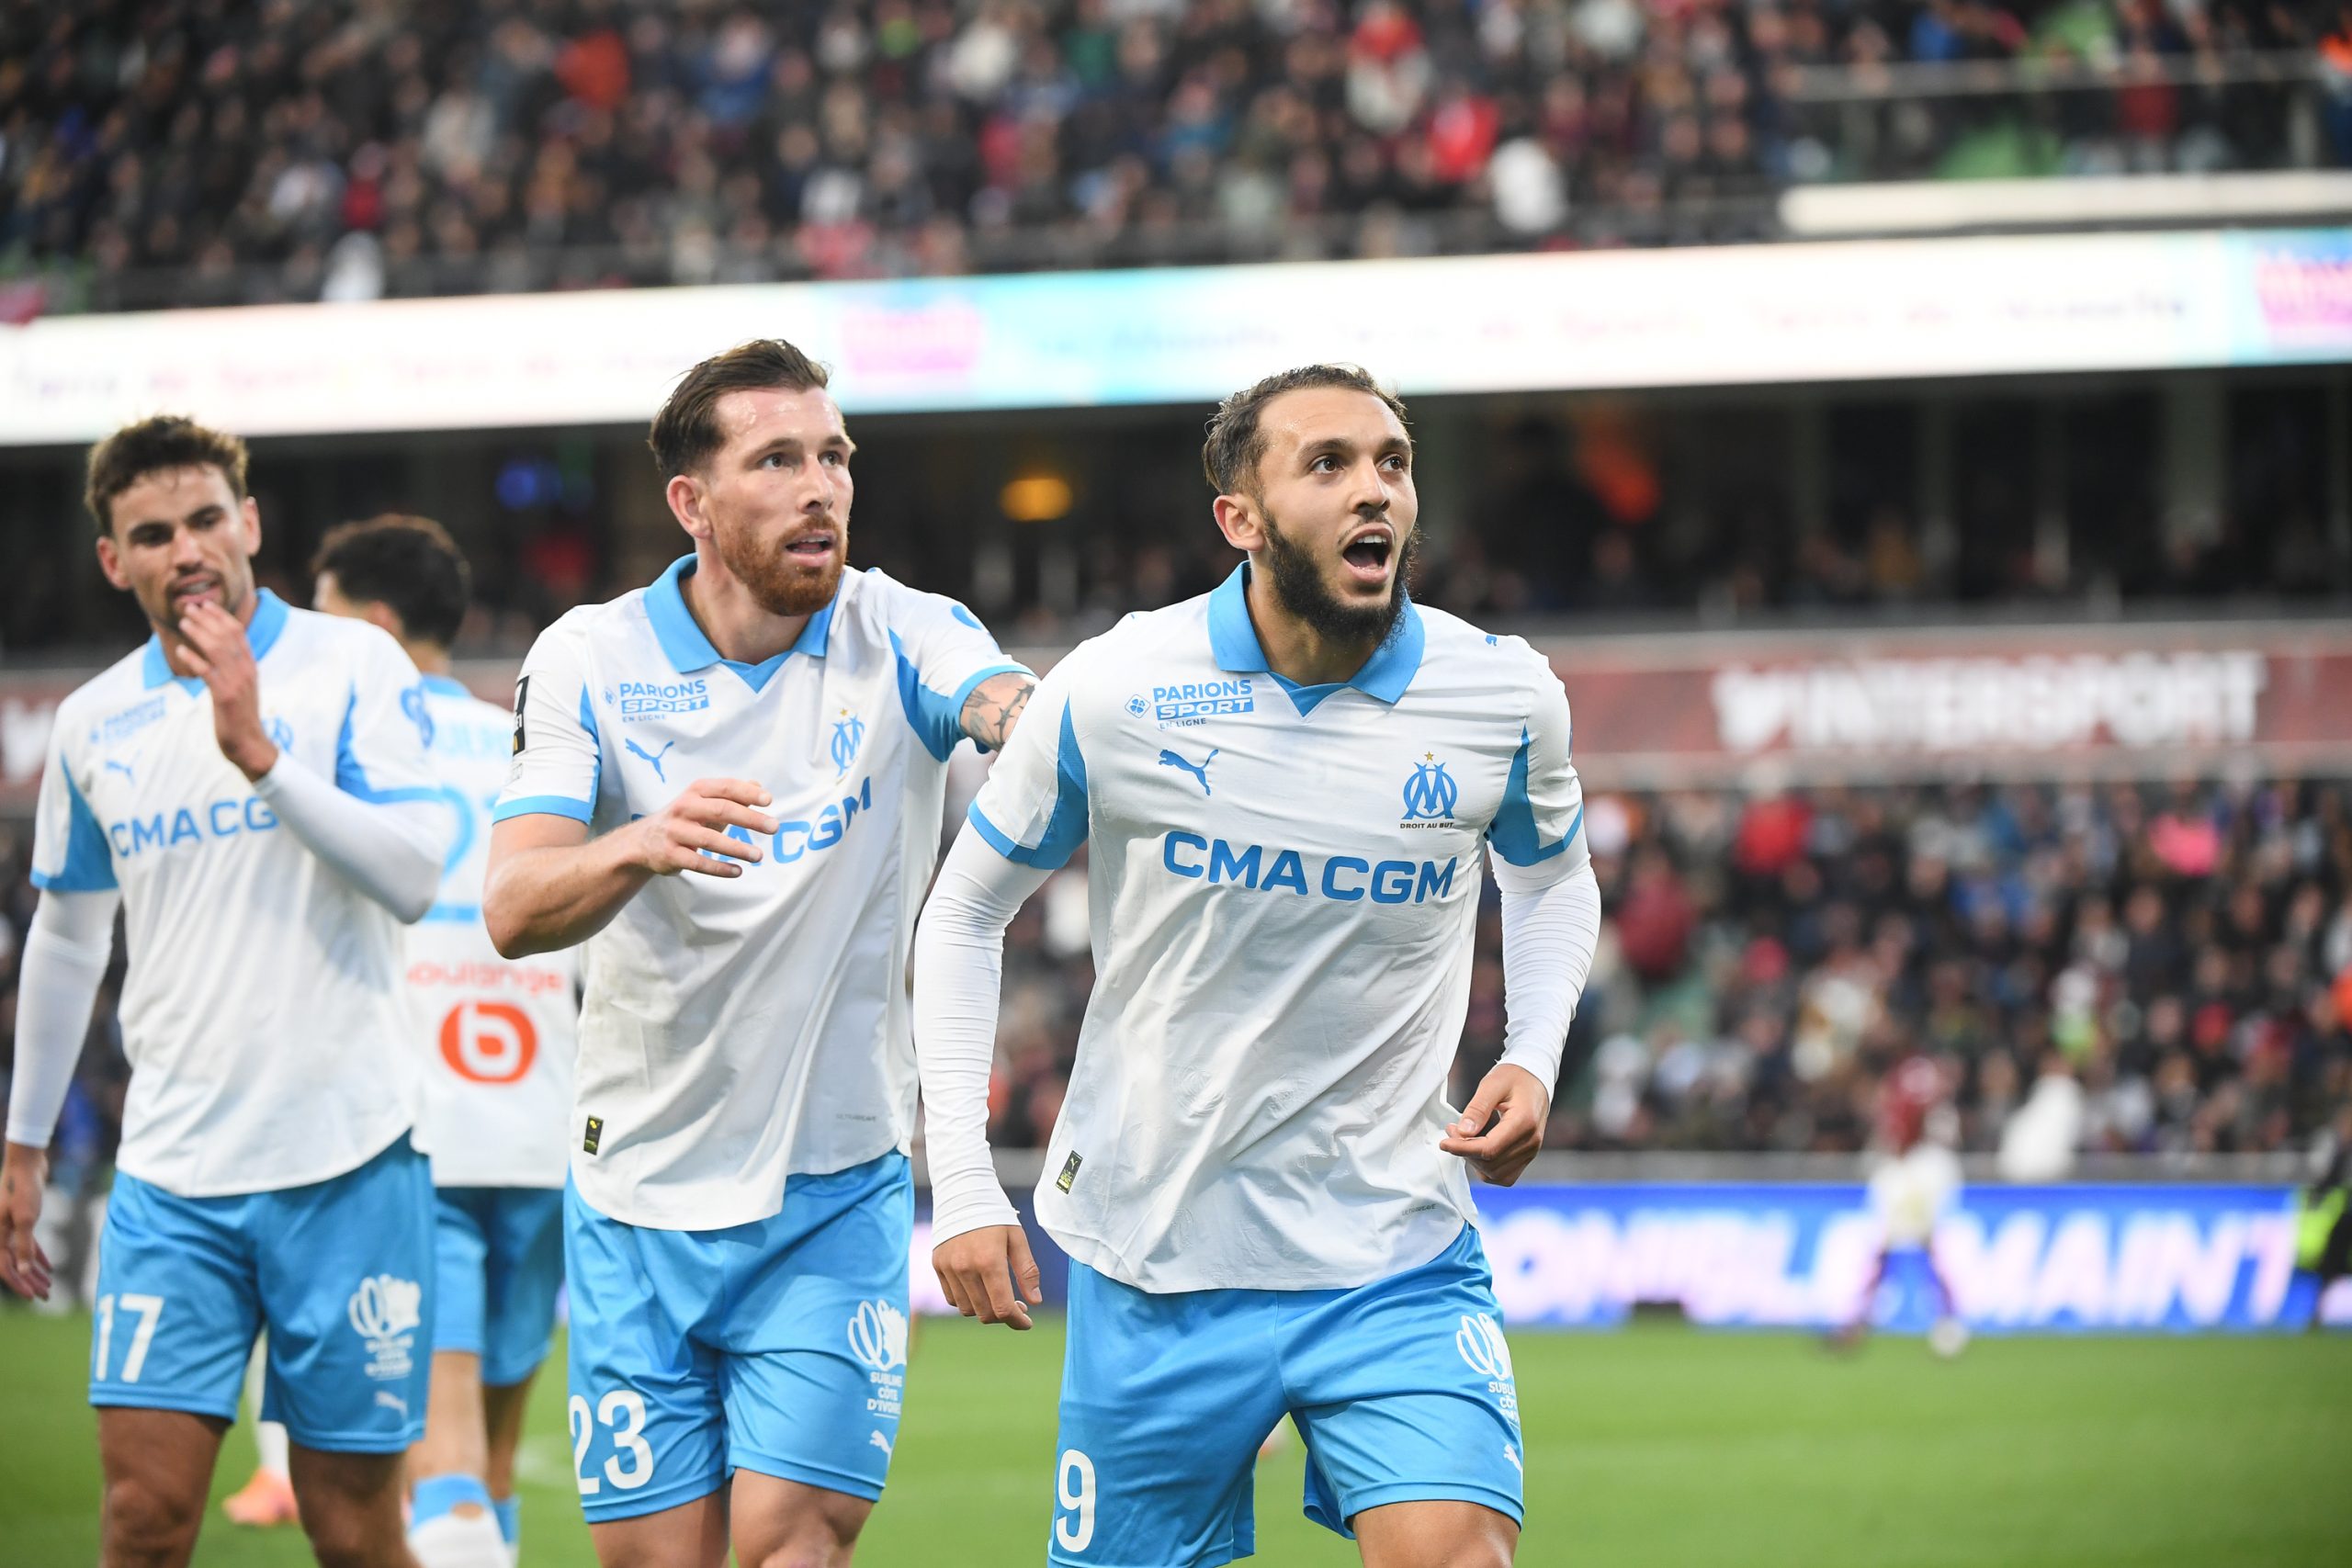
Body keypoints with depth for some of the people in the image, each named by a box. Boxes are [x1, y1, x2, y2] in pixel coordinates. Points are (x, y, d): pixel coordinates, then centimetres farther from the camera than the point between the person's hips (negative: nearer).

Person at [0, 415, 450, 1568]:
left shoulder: (351, 668, -3)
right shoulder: (93, 723, 9)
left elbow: (413, 877, -14)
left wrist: (257, 751, -22)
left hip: (347, 1163, -3)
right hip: (171, 1171, 3)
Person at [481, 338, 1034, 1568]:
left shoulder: (899, 638, -5)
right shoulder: (590, 660, -4)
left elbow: (1020, 713, -28)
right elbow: (512, 910, -15)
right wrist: (643, 846, -37)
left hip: (833, 1194, -1)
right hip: (637, 1196, 1)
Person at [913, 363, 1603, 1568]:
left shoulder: (1503, 698, -4)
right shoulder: (1107, 696, -9)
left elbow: (1553, 877, 19)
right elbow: (964, 914, 5)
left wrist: (1532, 1060, 0)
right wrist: (963, 1184, -2)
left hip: (1396, 1262, 0)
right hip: (1153, 1270, 0)